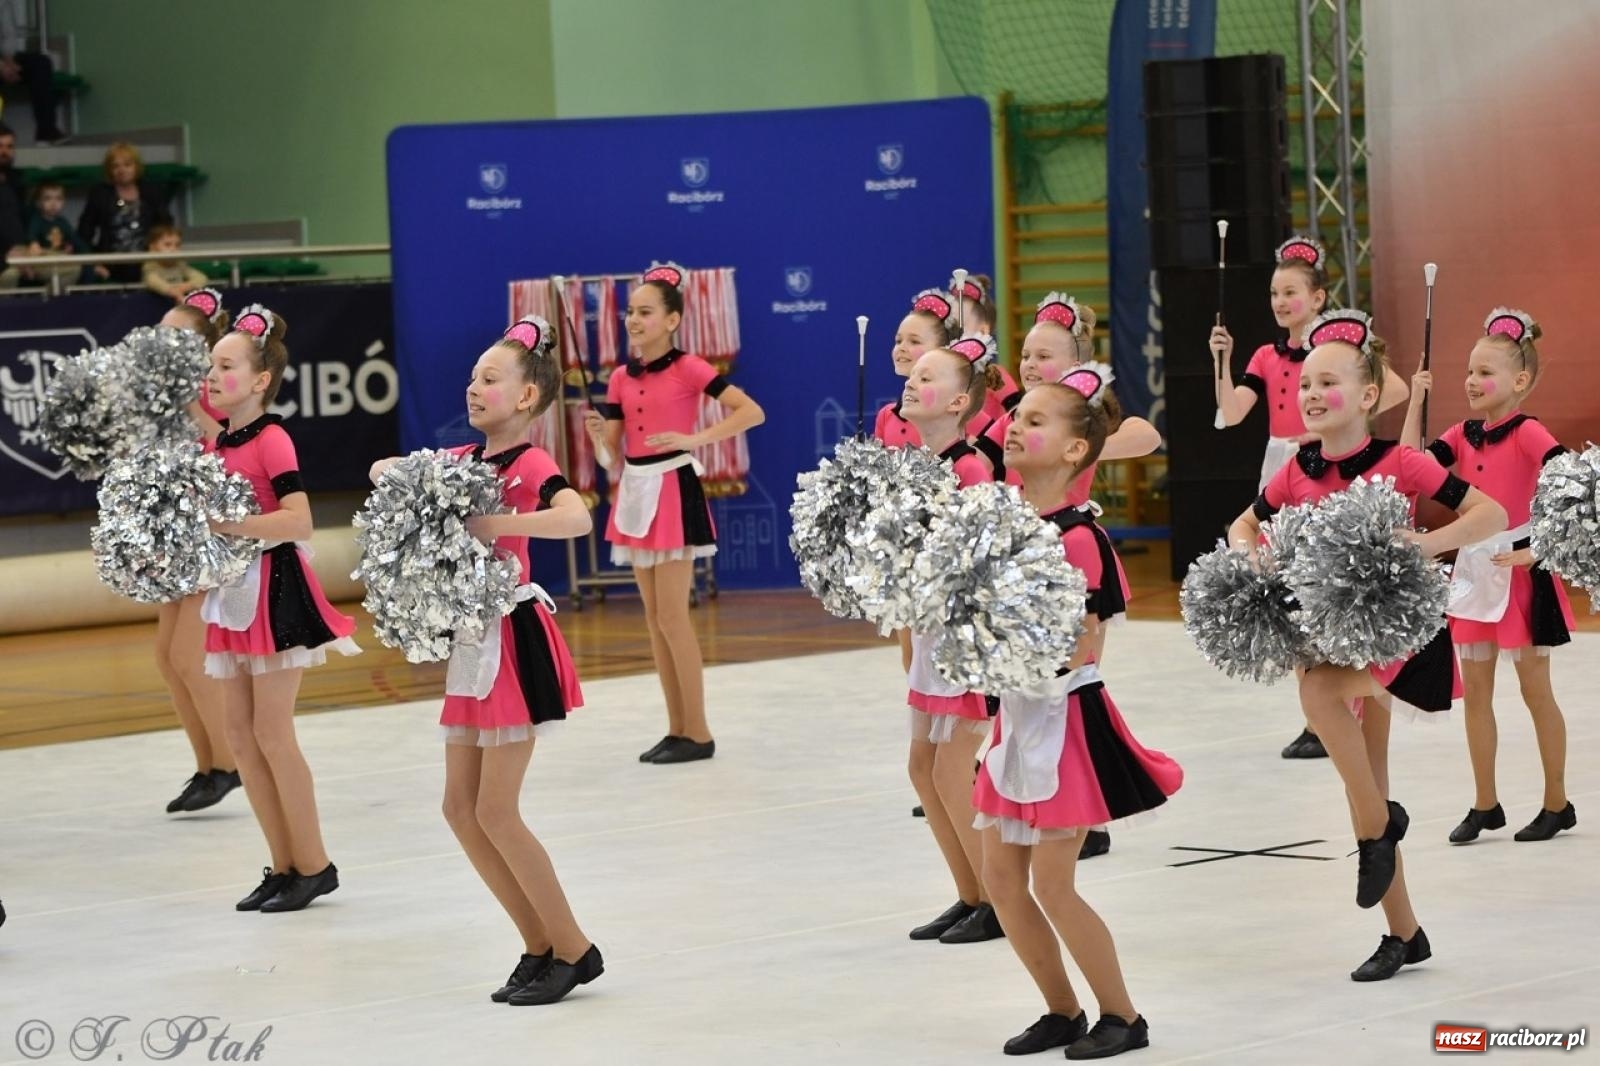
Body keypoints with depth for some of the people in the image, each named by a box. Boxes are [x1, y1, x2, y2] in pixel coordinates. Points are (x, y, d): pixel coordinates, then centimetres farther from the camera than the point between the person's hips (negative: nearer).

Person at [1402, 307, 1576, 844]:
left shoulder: (1528, 434, -14)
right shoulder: (1464, 435, 5)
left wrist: (1538, 549, -22)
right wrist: (1416, 400, -3)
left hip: (1520, 570, -7)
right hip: (1473, 568, 7)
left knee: (1535, 689, 4)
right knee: (1475, 691, 10)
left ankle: (1557, 804, 15)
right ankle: (1484, 805, 19)